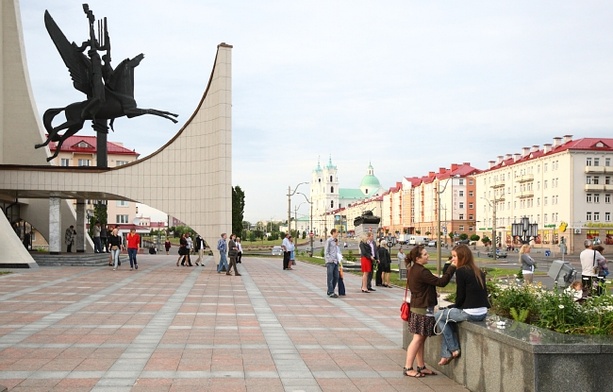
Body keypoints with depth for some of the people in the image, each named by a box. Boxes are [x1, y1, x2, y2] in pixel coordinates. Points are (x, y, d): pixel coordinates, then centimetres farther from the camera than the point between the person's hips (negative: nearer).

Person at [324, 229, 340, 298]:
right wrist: (330, 259, -14)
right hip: (330, 262, -8)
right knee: (330, 278, -5)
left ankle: (330, 291, 19)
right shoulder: (329, 241, -5)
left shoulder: (335, 241, 18)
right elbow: (326, 252, -8)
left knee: (336, 277, 9)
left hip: (335, 262, 8)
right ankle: (331, 293, -3)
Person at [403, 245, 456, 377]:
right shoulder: (421, 272, -21)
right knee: (418, 338, -5)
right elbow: (441, 282, -23)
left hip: (417, 307, 10)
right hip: (423, 309, -10)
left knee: (421, 338, 13)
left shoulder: (412, 270, 10)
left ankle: (421, 367, 19)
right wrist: (452, 267, -17)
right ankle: (408, 368, -2)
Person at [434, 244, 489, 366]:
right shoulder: (479, 272, 13)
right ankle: (446, 355, 20)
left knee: (438, 316, 10)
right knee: (446, 316, 23)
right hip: (482, 313, 8)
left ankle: (454, 349, 12)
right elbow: (483, 292, 16)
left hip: (470, 313, -8)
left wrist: (456, 307, 11)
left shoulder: (461, 271, -10)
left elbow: (460, 295, -10)